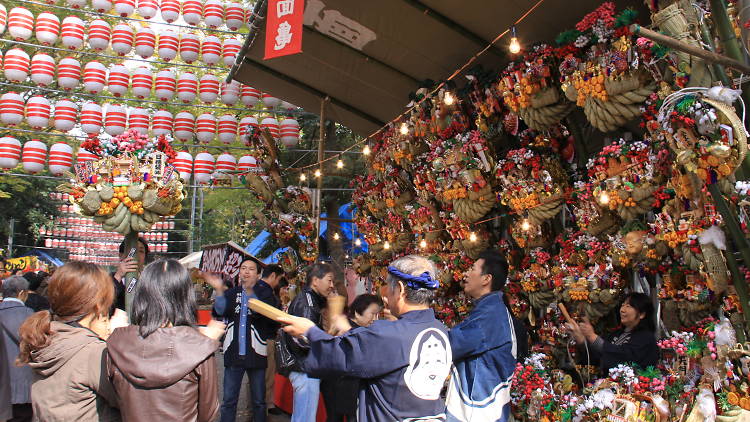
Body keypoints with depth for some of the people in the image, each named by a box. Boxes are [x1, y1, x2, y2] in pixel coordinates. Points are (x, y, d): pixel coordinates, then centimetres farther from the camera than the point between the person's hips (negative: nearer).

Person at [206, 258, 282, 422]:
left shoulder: (266, 295, -2)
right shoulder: (231, 293, 7)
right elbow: (220, 311, -9)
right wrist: (219, 290, -25)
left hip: (256, 353, -2)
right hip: (233, 353, 2)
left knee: (259, 401, 9)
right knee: (229, 401, 5)